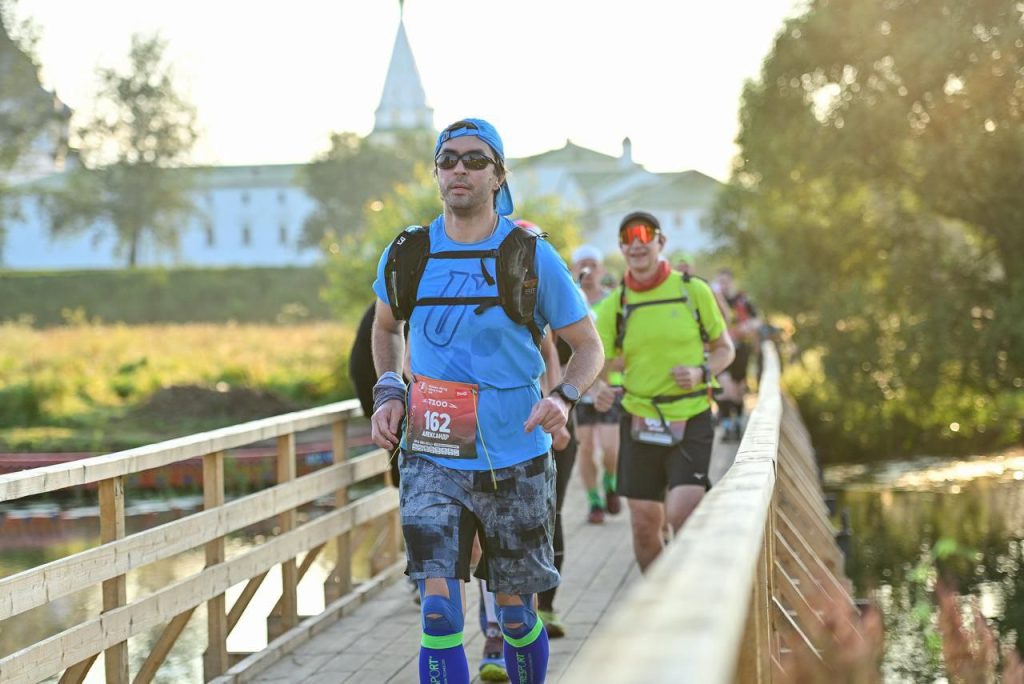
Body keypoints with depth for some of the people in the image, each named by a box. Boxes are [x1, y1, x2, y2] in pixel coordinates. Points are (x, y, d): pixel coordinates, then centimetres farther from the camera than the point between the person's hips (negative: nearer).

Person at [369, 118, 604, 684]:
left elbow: (588, 346, 1)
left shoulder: (530, 256, -6)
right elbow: (386, 326, 21)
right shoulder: (408, 254, 0)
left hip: (515, 462, -1)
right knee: (439, 612, -13)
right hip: (432, 461, 1)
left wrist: (563, 397, -19)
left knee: (515, 613, 10)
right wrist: (388, 391, 4)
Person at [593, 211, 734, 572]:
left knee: (682, 514, -17)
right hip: (639, 422, 2)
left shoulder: (693, 290, 0)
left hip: (691, 420, -2)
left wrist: (701, 372, -12)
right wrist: (598, 391, -22)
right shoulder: (614, 304, 3)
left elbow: (724, 348, 8)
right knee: (644, 525, 5)